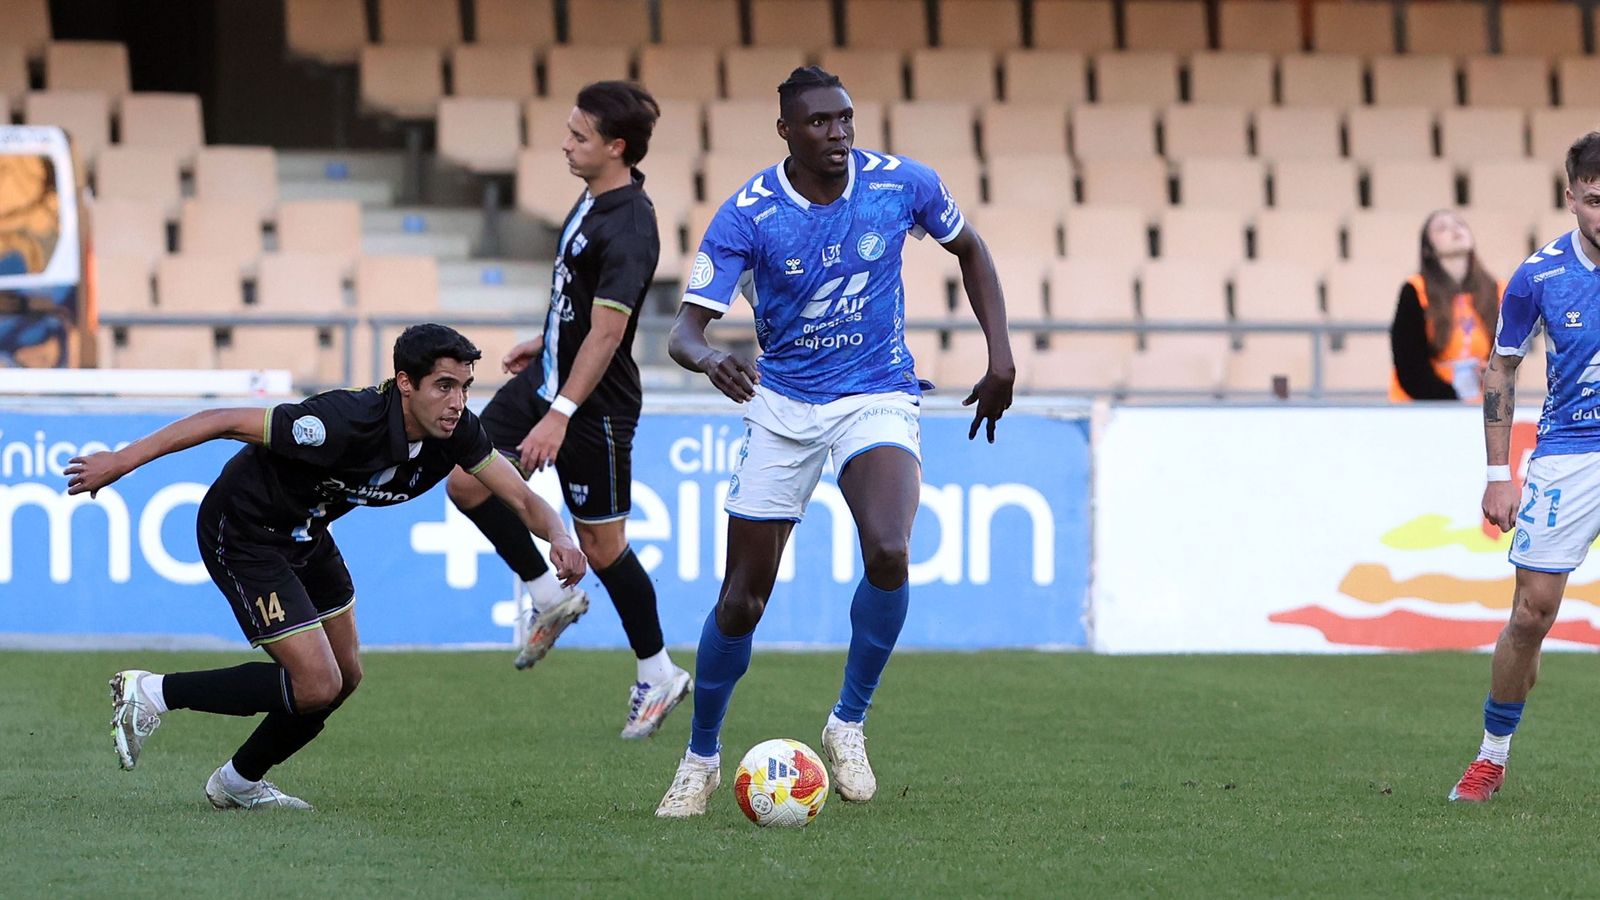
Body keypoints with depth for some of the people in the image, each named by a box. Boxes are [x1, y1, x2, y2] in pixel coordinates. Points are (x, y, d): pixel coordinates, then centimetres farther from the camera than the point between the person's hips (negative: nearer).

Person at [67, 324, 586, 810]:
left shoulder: (456, 432, -15)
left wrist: (558, 537, -29)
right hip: (241, 532, -8)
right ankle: (152, 694, 0)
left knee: (344, 676, 13)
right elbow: (226, 422, -30)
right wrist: (122, 460, -29)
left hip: (304, 532, 8)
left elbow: (522, 498, -6)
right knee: (316, 685, -12)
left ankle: (238, 783, 33)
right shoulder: (348, 422, -36)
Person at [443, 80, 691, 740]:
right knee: (467, 481, -1)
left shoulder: (628, 228, -25)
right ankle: (548, 598, 15)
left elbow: (607, 331, -29)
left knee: (602, 544, 2)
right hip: (549, 379, 9)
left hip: (596, 405, -9)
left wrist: (560, 414, -32)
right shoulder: (595, 199, 5)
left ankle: (657, 675, 19)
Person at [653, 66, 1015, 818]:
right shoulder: (746, 215, -14)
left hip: (878, 401, 0)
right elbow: (684, 329, -16)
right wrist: (708, 359, -41)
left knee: (888, 553, -28)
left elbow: (968, 249, 11)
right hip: (782, 408, 0)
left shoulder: (901, 184, -9)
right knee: (742, 599, 1)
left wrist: (1000, 353, 4)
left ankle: (849, 723, -7)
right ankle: (701, 758, 24)